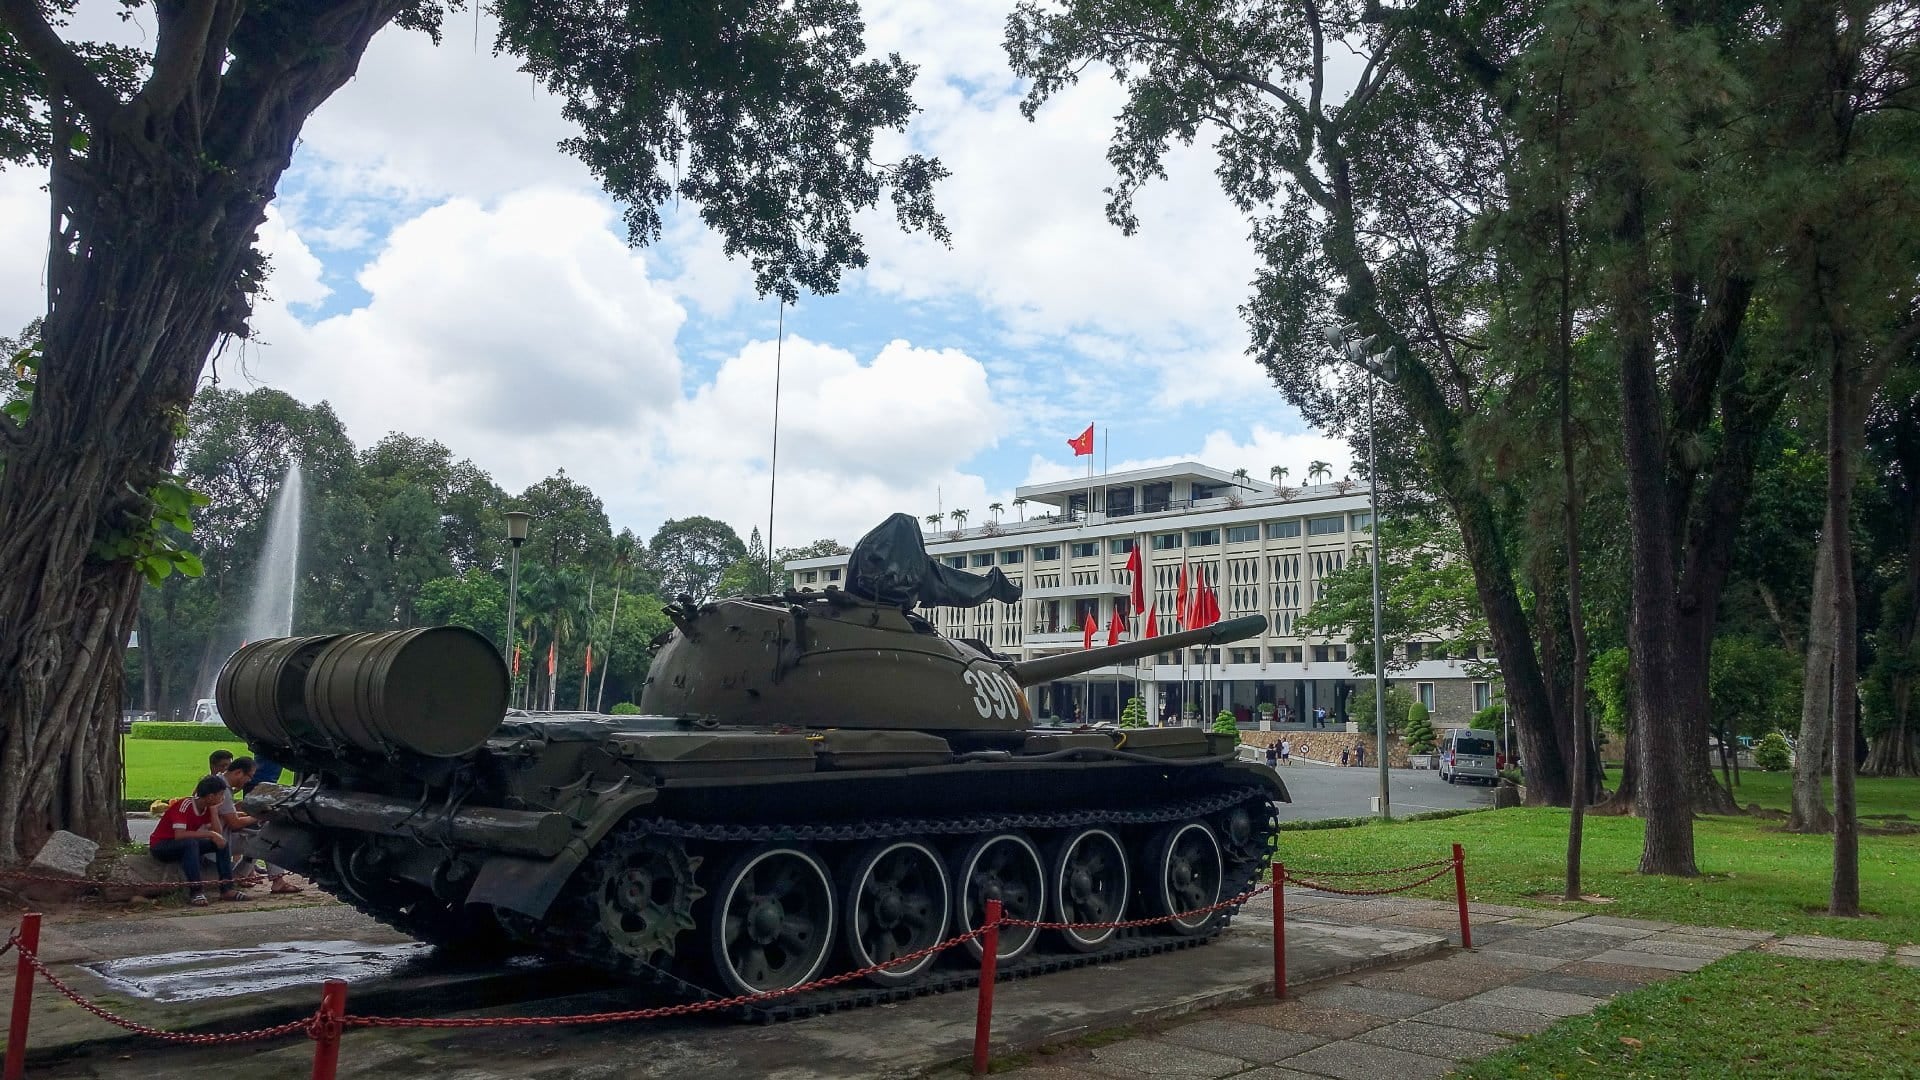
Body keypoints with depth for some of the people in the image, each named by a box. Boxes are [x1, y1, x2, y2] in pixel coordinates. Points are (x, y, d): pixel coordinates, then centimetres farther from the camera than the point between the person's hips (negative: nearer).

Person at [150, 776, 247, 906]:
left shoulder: (207, 808, 0)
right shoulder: (184, 805, -24)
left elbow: (218, 834, -8)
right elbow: (179, 835, -37)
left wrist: (214, 811, -13)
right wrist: (209, 833, -34)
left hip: (186, 846, 8)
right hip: (159, 845, -8)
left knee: (222, 841, -8)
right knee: (190, 843, -36)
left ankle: (227, 888, -10)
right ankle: (197, 892, -36)